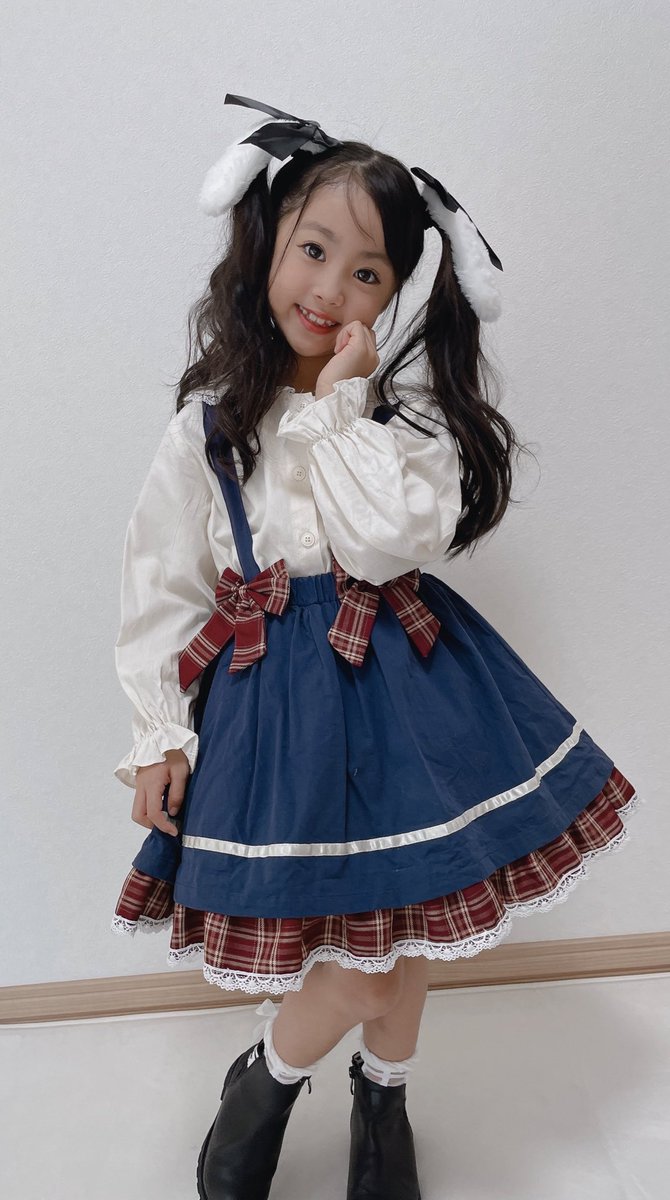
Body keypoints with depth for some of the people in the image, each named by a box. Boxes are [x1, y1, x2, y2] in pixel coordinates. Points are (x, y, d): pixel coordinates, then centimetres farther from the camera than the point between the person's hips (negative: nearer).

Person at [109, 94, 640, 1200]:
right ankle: (262, 1083, 33)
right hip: (275, 695, -1)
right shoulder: (209, 426, -1)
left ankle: (383, 1098, 47)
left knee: (406, 924, 15)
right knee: (359, 967, -1)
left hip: (398, 684, 2)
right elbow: (163, 590, 2)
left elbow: (389, 539, -18)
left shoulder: (410, 407, 0)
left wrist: (340, 402, -14)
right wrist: (160, 734, 0)